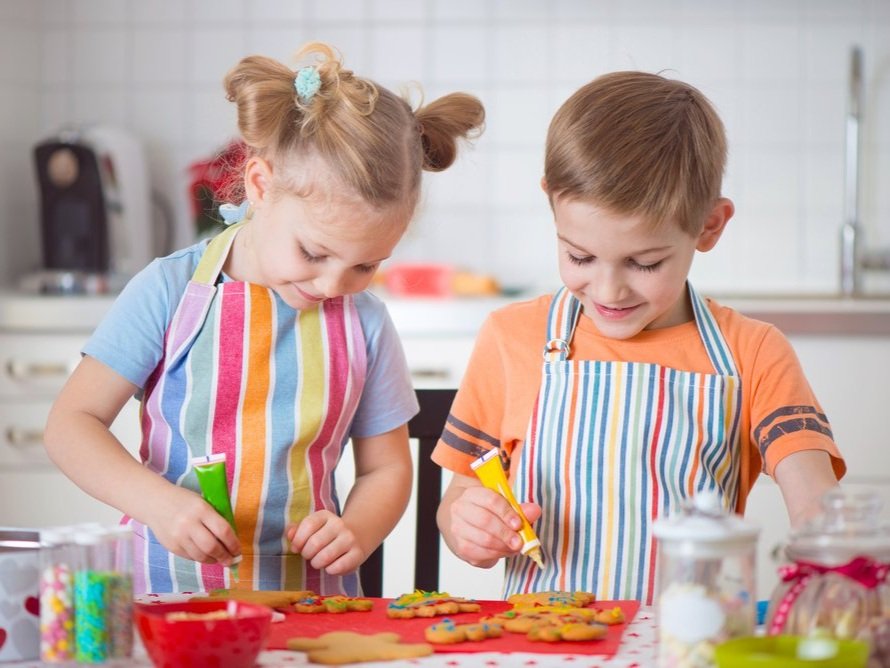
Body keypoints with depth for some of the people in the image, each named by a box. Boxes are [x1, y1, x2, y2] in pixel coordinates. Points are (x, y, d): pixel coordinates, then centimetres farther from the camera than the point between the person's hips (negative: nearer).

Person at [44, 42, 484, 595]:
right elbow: (72, 424, -2)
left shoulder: (365, 322, 3)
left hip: (311, 594, 1)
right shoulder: (172, 291, -3)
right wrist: (158, 501, -19)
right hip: (171, 585, -1)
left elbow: (386, 467, 13)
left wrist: (354, 534, -8)